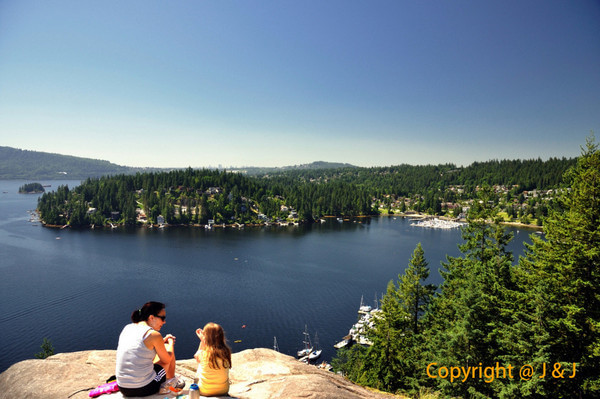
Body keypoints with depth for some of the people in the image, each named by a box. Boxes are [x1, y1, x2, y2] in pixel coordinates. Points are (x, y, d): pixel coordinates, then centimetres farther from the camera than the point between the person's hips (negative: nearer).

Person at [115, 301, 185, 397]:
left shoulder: (127, 328, 6)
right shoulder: (154, 334, -15)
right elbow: (167, 360, 0)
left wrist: (162, 341, 23)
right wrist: (171, 342, 18)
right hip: (144, 389, -7)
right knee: (169, 351, 13)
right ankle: (171, 381, 32)